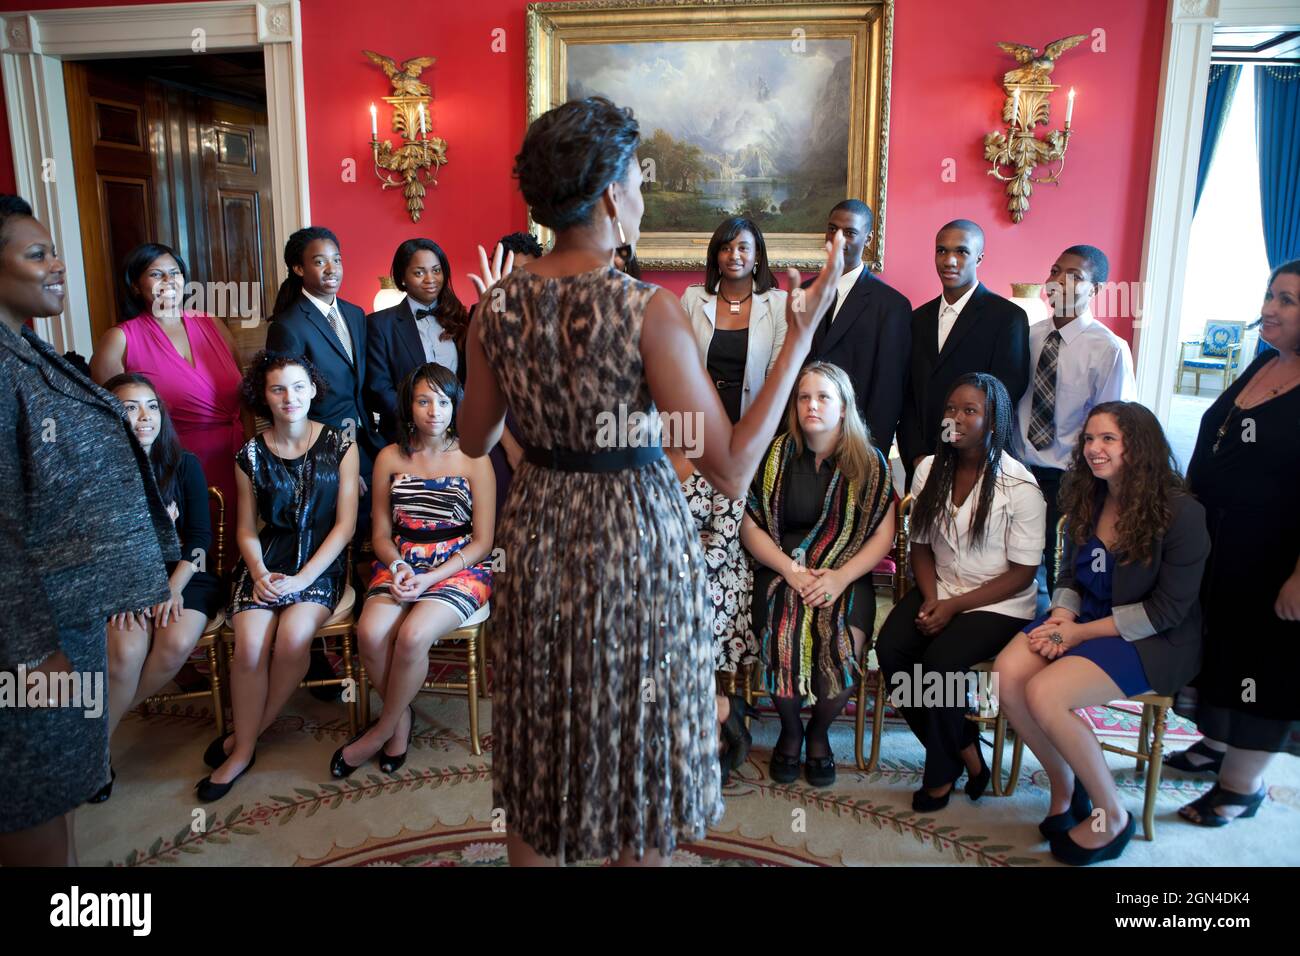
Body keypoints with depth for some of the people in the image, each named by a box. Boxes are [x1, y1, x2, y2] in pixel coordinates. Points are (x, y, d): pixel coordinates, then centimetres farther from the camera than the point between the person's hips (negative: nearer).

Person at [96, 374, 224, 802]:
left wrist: (173, 590, -15)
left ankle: (108, 715, -5)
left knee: (178, 642, -29)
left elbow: (200, 536, -3)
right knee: (127, 648, -29)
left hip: (185, 575, 1)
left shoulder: (185, 465, -1)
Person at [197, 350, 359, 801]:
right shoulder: (251, 454, 7)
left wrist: (301, 579, -12)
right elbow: (247, 529, 11)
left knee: (292, 636, -28)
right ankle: (244, 747, -6)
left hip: (320, 561, -2)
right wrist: (260, 573, -10)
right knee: (250, 643, -25)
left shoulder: (339, 445, 1)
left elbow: (345, 524, -3)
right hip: (266, 558, 2)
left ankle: (247, 732, -4)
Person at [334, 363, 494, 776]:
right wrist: (398, 567, -11)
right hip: (401, 564, 3)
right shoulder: (390, 458, 7)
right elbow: (381, 534, 11)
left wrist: (430, 579, -14)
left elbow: (482, 542, -3)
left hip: (458, 568, -3)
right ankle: (402, 715, 1)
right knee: (370, 634, -26)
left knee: (412, 635, -29)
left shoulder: (474, 461, -2)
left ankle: (384, 728, -2)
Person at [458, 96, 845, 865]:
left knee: (539, 745, 22)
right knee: (637, 749, 17)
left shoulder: (498, 304, -5)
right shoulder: (650, 311, -20)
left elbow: (475, 440, 6)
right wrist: (802, 335, -17)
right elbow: (732, 469, -21)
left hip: (538, 534, 5)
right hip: (635, 538, -4)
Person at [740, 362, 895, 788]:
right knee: (782, 646, -29)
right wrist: (789, 569, -11)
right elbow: (749, 525, 3)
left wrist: (841, 577, -13)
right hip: (782, 572, 0)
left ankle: (819, 732, 8)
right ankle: (790, 728, 6)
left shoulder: (869, 462, 4)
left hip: (846, 575, 0)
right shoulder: (775, 455, 3)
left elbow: (883, 536, 2)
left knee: (843, 652, -28)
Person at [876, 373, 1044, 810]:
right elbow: (921, 545, 8)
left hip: (998, 604, -4)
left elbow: (1021, 574, -9)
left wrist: (953, 607, -17)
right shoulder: (930, 470, 3)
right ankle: (965, 750, -2)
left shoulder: (1020, 487, -12)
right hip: (939, 591, 5)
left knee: (940, 660, -28)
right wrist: (930, 599, -10)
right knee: (890, 648, -22)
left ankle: (942, 773, 0)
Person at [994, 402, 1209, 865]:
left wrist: (1083, 632, -17)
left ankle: (1112, 817, -5)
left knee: (1044, 693, -28)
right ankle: (1064, 786, 2)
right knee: (1006, 674, -21)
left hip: (1152, 639, -6)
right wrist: (1062, 619, -10)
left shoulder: (1181, 513, -16)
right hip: (1085, 621, 6)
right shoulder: (1087, 502, 5)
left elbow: (1168, 610, -15)